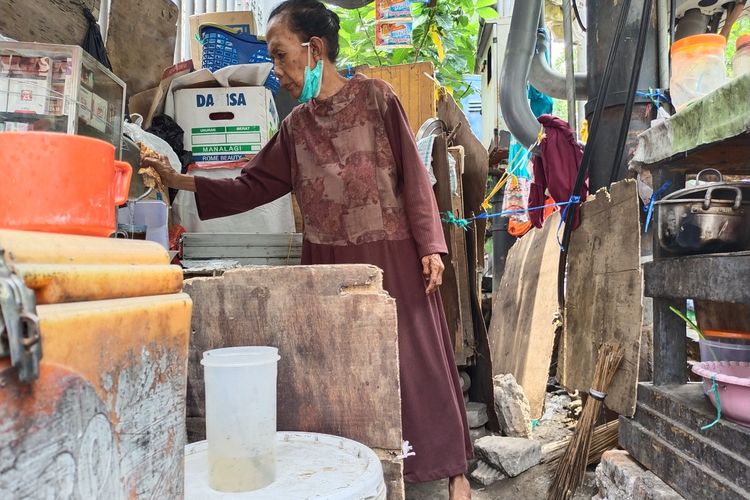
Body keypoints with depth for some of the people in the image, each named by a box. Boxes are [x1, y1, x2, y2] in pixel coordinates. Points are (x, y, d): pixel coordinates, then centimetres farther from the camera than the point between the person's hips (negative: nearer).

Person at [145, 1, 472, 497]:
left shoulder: (375, 96, -3)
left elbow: (413, 174, -5)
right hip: (329, 263, 5)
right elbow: (253, 185, 11)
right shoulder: (296, 125, 10)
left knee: (414, 358, 3)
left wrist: (429, 245, -10)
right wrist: (181, 181, 4)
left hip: (391, 255, -4)